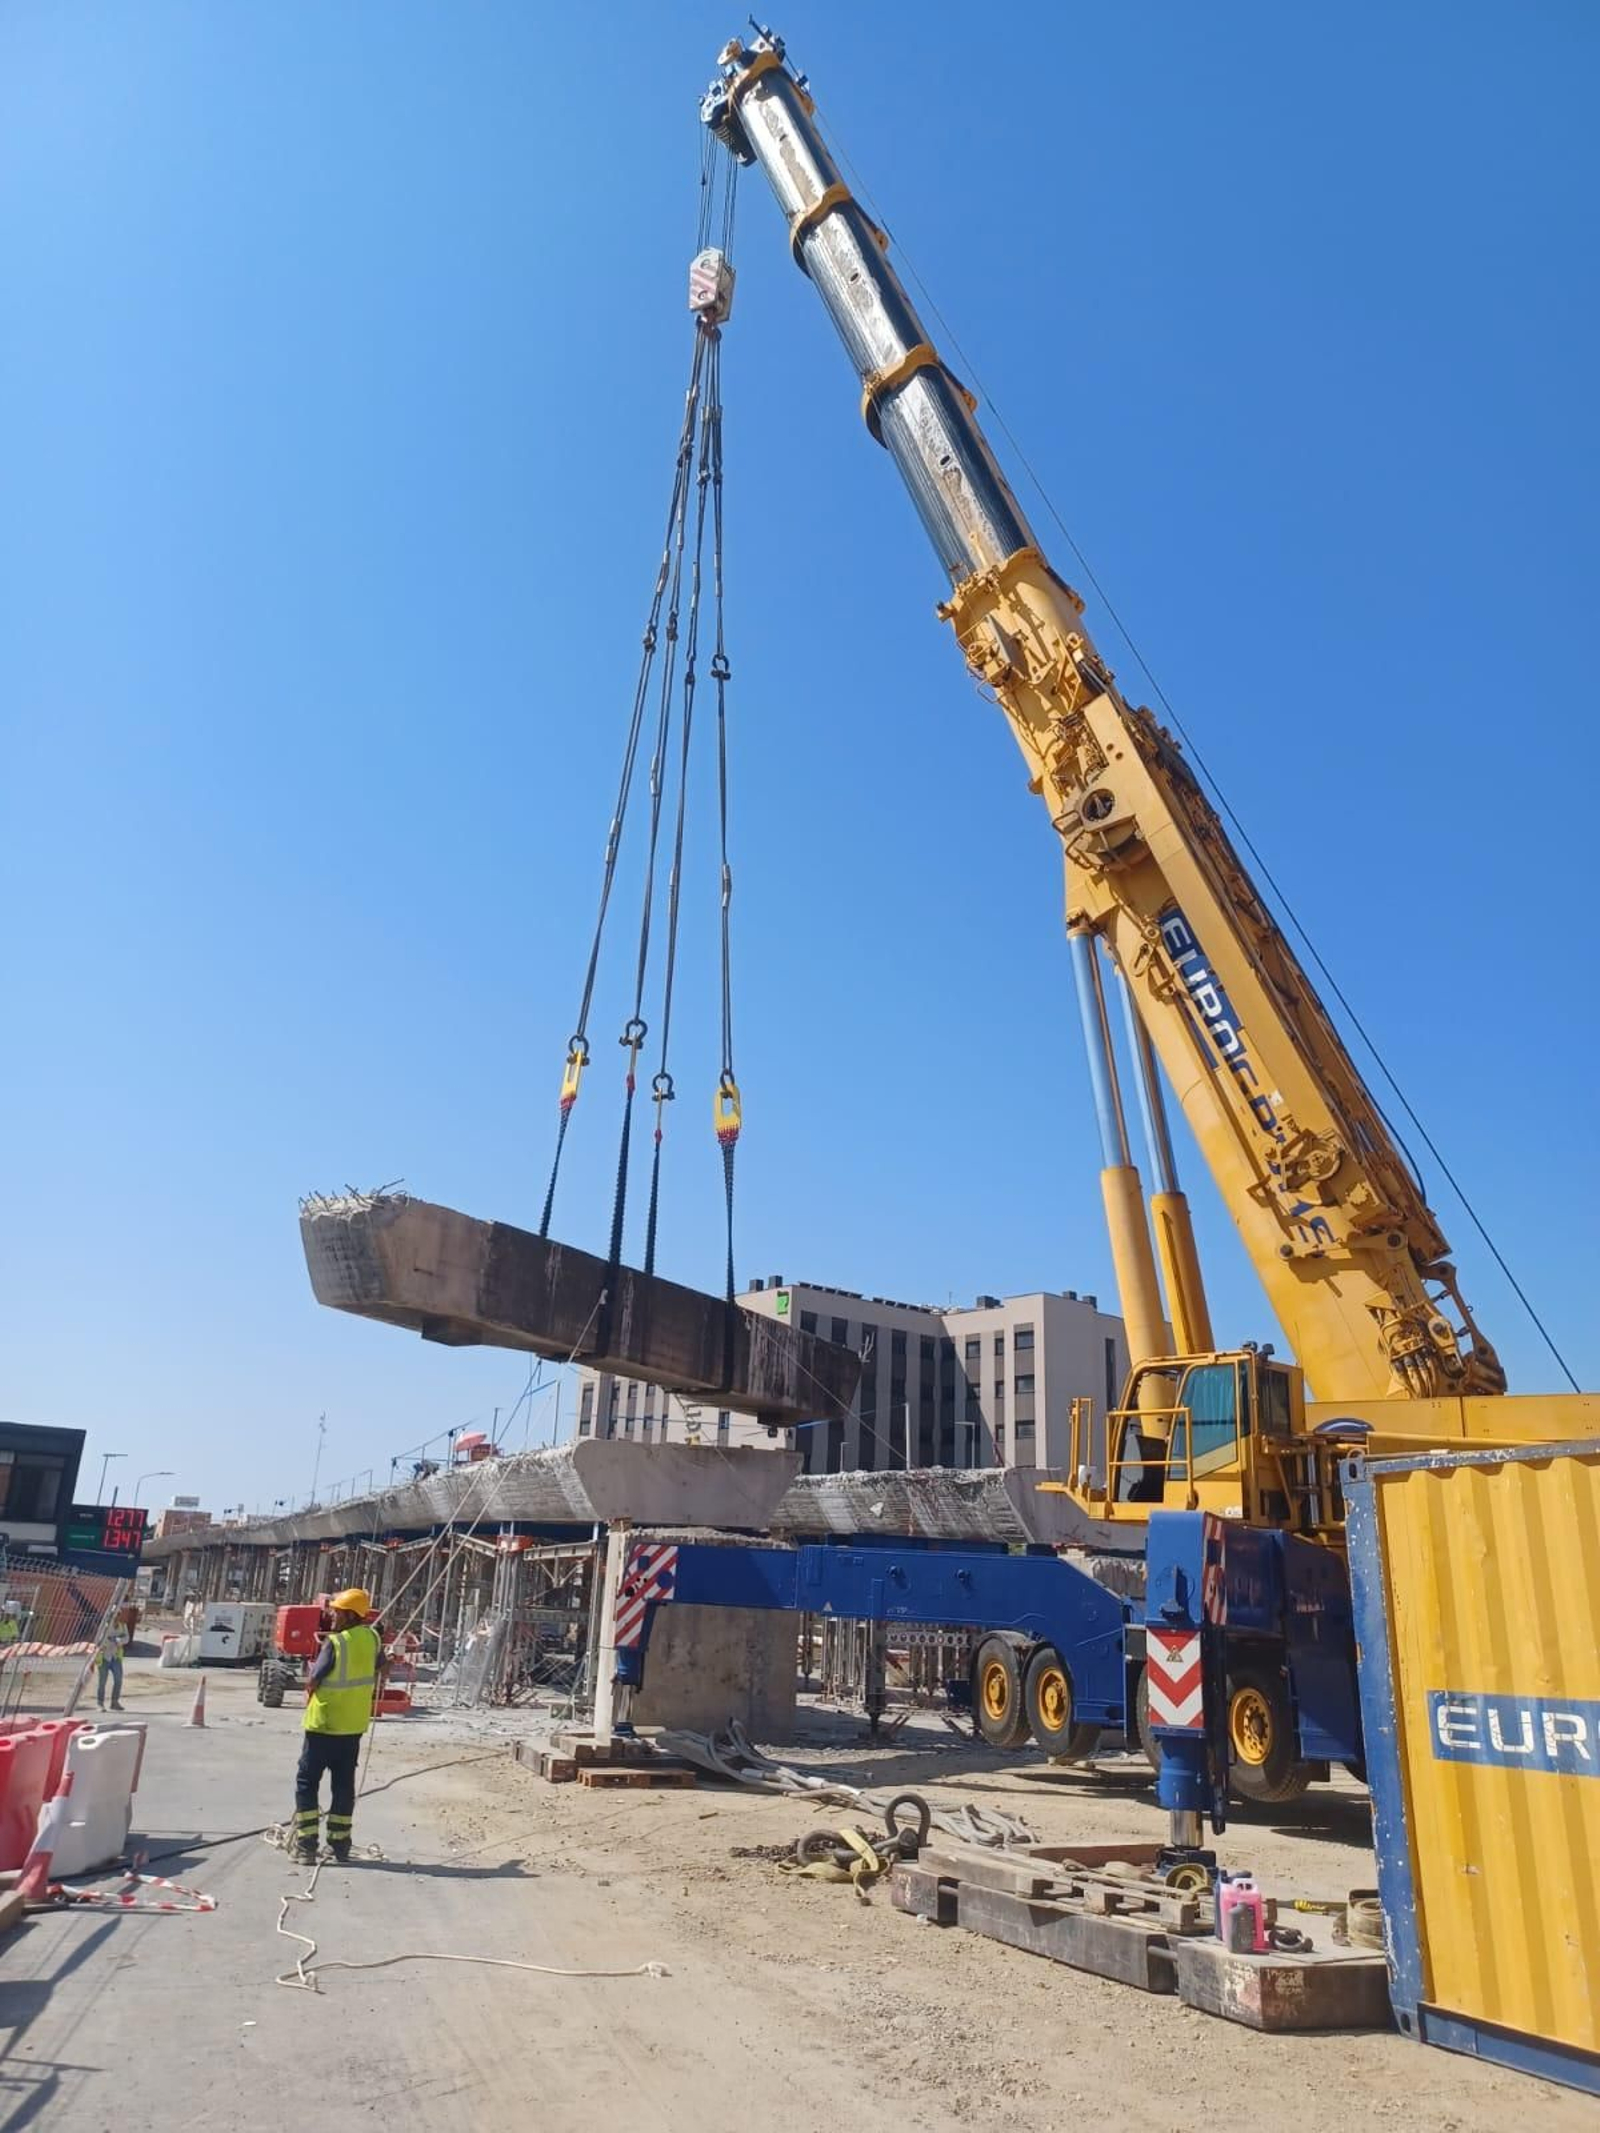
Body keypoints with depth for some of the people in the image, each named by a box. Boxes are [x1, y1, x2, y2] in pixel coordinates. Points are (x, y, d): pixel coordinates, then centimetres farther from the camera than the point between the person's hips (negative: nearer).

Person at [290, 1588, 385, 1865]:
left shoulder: (335, 1642, -19)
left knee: (307, 1782, 7)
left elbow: (312, 1682, -14)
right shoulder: (372, 1638, -1)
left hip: (323, 1723, -5)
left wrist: (311, 1670, 6)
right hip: (354, 1725, 6)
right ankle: (340, 1845, 17)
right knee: (344, 1784, 14)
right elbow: (378, 1668, 15)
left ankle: (305, 1845, 5)